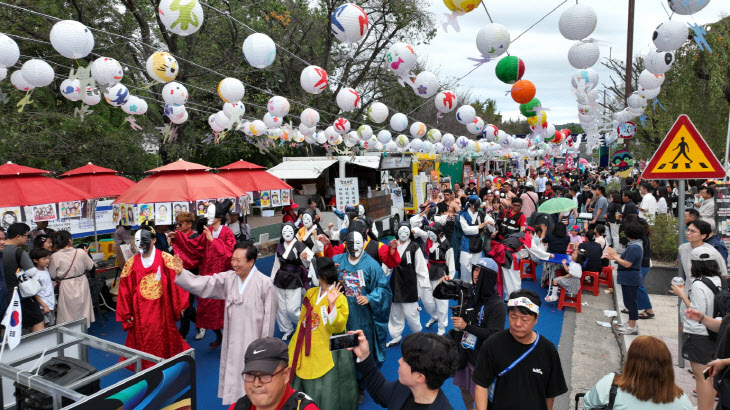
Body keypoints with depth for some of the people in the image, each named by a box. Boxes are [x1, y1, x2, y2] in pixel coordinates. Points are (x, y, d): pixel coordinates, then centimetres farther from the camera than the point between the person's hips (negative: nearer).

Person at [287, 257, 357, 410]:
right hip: (307, 352, 6)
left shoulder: (339, 298, -14)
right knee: (305, 387, 18)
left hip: (328, 354, -6)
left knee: (326, 394, 4)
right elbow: (302, 321, 13)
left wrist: (331, 304, -34)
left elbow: (338, 327, -21)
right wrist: (294, 348, 14)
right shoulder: (310, 293, 4)